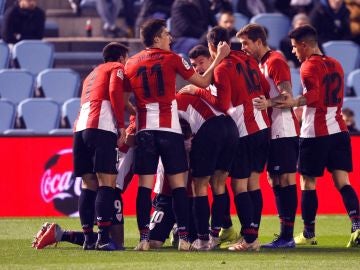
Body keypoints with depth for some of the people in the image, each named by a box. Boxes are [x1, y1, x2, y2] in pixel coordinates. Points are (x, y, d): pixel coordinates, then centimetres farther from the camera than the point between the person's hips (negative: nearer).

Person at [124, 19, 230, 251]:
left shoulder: (131, 64, 9)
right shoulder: (171, 59, 1)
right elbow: (203, 82, 6)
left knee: (145, 184, 1)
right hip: (170, 128, -2)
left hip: (145, 129, 2)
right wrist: (219, 59, 16)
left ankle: (144, 238, -6)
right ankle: (184, 238, -3)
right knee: (178, 183, 2)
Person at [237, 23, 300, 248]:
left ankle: (287, 235, -11)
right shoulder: (261, 63, 18)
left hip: (284, 131, -10)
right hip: (273, 132, 10)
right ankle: (285, 235, 11)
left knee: (285, 179, -10)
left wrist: (268, 103, -36)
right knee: (275, 181, 9)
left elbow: (287, 95, -21)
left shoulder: (275, 61, -11)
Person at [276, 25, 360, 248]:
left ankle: (309, 234, 10)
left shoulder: (309, 66, -9)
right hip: (338, 128, 7)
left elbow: (314, 95, -24)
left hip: (315, 133, -7)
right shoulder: (336, 65, 16)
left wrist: (295, 103, -36)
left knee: (308, 182, 4)